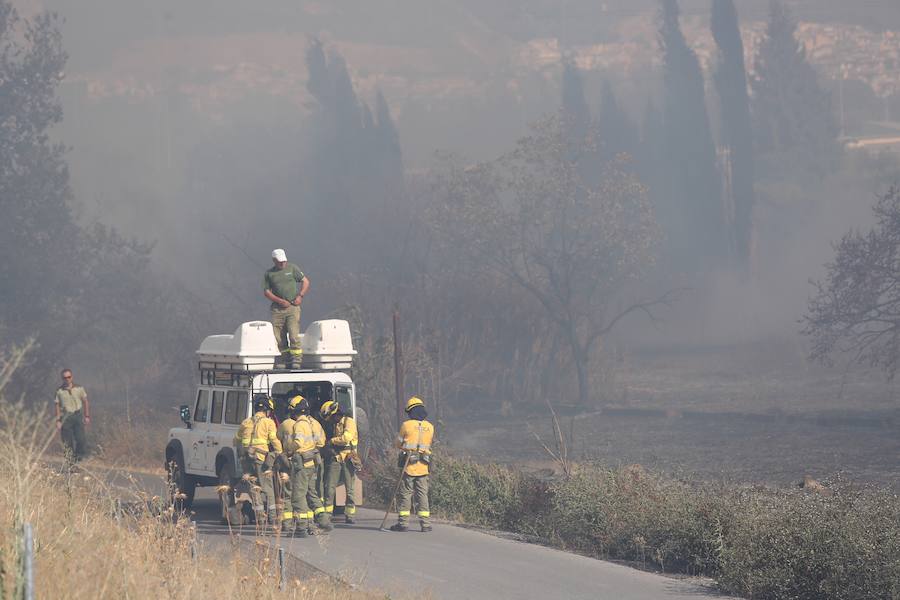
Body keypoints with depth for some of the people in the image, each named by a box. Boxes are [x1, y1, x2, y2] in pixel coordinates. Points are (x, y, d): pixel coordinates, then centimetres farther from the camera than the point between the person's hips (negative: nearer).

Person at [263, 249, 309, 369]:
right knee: (279, 337, 0)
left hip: (293, 306, -2)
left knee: (294, 335, -13)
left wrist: (300, 296, -3)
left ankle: (296, 361, -13)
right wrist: (280, 301, -5)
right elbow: (266, 291, 8)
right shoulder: (269, 274, 9)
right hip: (277, 308, 2)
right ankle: (287, 360, 9)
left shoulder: (292, 268, 6)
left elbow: (305, 281, 11)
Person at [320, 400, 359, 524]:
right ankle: (327, 514, 0)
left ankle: (349, 516, 5)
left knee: (350, 489, 0)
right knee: (329, 487, -3)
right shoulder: (333, 425, 17)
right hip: (335, 459, 6)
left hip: (348, 459, -6)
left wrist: (331, 441, -6)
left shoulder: (349, 422, -5)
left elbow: (346, 438, -19)